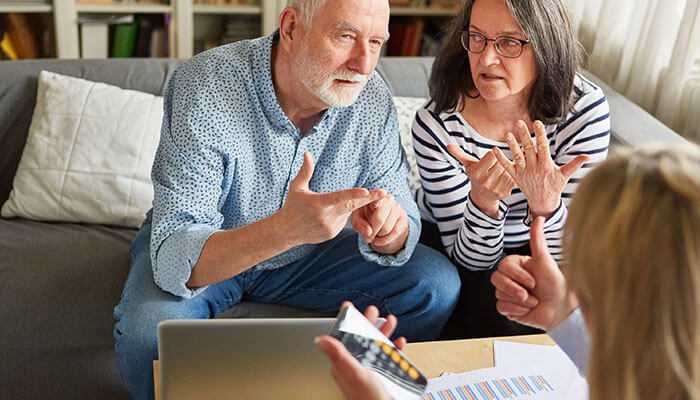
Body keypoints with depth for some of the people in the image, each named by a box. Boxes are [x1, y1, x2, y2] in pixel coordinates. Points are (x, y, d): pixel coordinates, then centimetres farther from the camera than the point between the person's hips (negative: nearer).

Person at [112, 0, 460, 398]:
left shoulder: (372, 97, -17)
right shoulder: (205, 87, -30)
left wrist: (389, 227, -36)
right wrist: (286, 228, -54)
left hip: (306, 254, 4)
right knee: (149, 332, -33)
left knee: (437, 284, -11)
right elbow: (175, 260, -36)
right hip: (202, 252, -3)